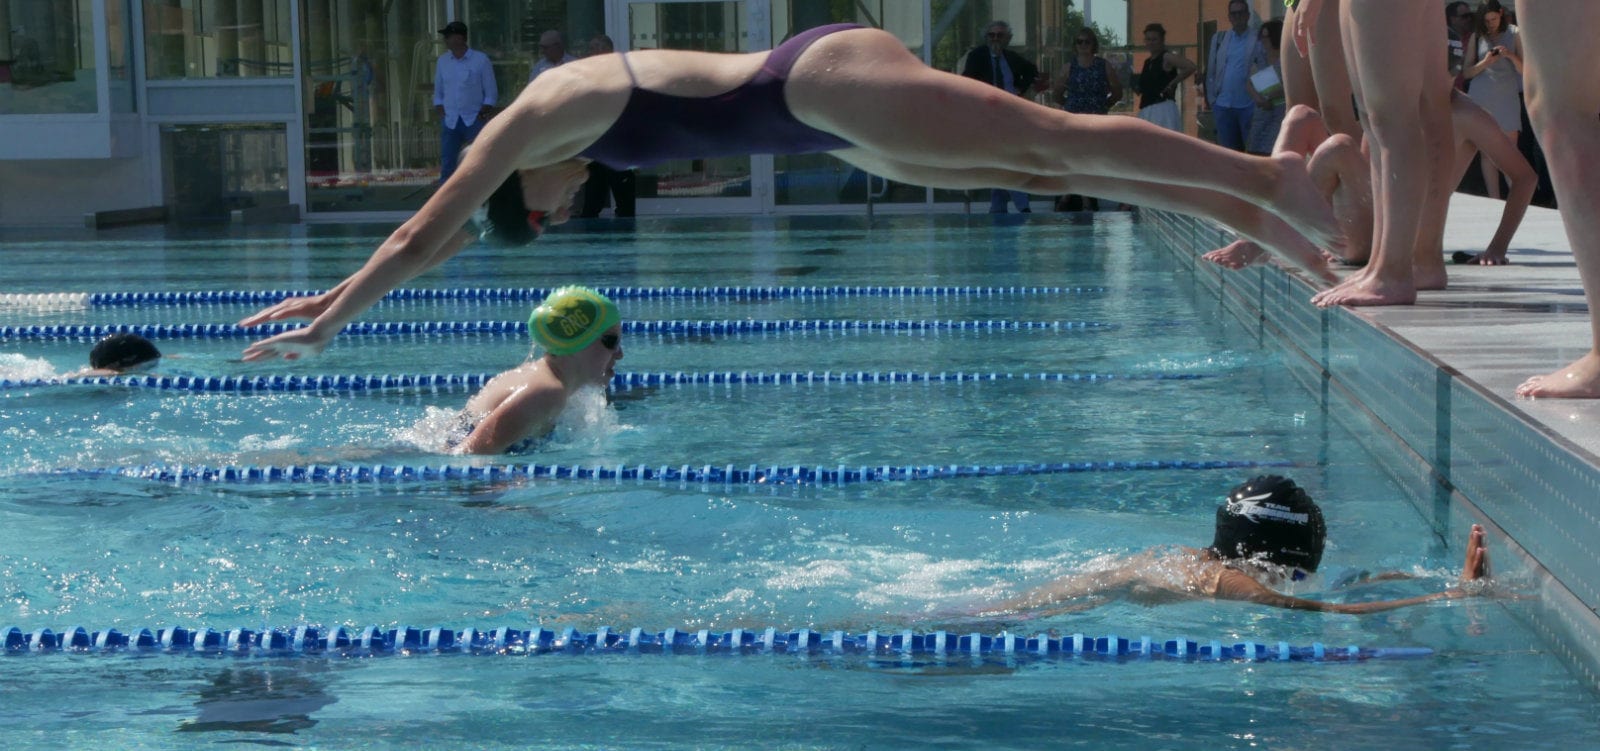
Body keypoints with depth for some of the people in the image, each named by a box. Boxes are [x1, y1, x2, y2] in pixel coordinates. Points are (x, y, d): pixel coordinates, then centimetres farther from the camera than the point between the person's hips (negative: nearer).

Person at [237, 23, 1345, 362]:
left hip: (829, 81, -8)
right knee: (1040, 171, 8)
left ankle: (1263, 175, -13)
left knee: (1058, 140, -12)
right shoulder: (569, 106, 18)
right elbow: (436, 232, 29)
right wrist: (337, 294, 33)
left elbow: (427, 233, -2)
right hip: (830, 116, 8)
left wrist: (328, 323, 5)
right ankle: (1251, 220, 9)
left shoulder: (538, 114, -6)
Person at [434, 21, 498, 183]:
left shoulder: (480, 60, -2)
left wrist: (484, 112, -10)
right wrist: (439, 109, 2)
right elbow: (438, 92, 17)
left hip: (474, 121, -3)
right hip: (450, 121, 3)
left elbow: (491, 93, 1)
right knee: (447, 166, 0)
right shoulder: (443, 61, 9)